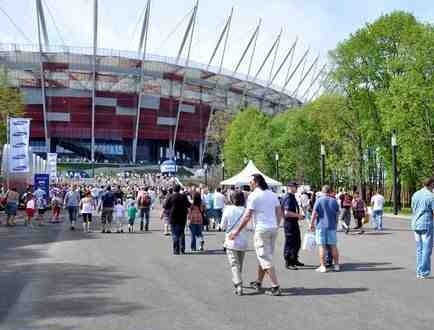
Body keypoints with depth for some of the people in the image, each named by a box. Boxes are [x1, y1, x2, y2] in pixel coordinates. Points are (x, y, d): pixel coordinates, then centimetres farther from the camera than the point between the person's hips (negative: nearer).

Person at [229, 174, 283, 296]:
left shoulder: (253, 196, -10)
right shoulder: (272, 194, 10)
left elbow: (247, 216, -14)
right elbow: (279, 212, 11)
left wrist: (237, 230, -9)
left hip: (261, 230, -7)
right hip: (273, 228, 7)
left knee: (265, 259, -3)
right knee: (264, 257, 18)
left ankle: (275, 287, -6)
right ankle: (258, 283, 28)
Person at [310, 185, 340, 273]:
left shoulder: (319, 200, -6)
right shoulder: (334, 201, 6)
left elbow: (314, 213, -9)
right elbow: (337, 214, 11)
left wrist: (312, 223, -1)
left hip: (321, 226, -4)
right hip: (332, 226, 4)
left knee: (322, 246, -1)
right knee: (333, 246, 10)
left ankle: (322, 266, -2)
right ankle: (336, 265, 16)